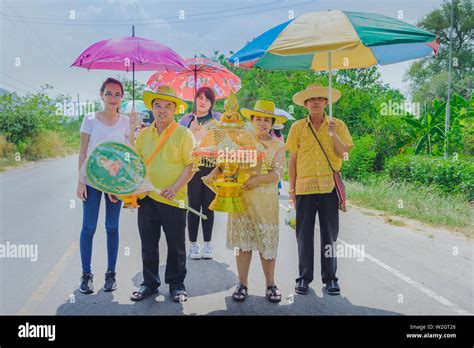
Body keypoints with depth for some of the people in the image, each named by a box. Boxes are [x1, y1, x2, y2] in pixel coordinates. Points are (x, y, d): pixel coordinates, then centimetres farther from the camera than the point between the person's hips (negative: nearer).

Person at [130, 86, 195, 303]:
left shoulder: (184, 134, -5)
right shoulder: (143, 134, 8)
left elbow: (191, 165, -8)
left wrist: (175, 187, -19)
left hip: (174, 200, -4)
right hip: (147, 197, 4)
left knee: (176, 245, 7)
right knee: (148, 244, 13)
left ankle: (176, 284, 24)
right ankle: (150, 283, 28)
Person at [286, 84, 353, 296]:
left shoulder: (337, 125, 5)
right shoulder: (297, 127, 6)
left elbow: (344, 154, -3)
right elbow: (292, 159, 6)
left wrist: (333, 134, -17)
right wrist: (291, 188, 4)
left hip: (329, 187, 0)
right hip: (304, 187, 0)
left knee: (330, 233, 6)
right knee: (304, 234, 5)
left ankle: (330, 278, 17)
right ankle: (304, 278, 16)